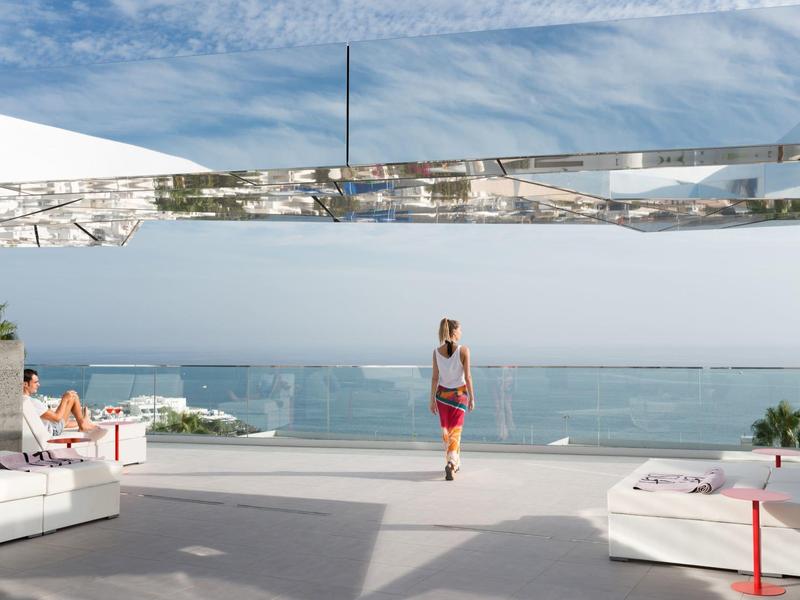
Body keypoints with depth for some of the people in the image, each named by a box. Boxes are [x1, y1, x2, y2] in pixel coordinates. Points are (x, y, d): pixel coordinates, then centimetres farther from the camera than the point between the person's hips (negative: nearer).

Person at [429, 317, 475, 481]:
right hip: (459, 394, -3)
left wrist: (432, 399, 7)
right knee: (455, 431, 0)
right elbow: (467, 377, -11)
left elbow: (435, 377, -1)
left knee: (445, 430, 18)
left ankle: (454, 462, 29)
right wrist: (472, 398, -2)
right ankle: (451, 463, -20)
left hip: (442, 394, 3)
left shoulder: (437, 352, -4)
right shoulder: (463, 350, -12)